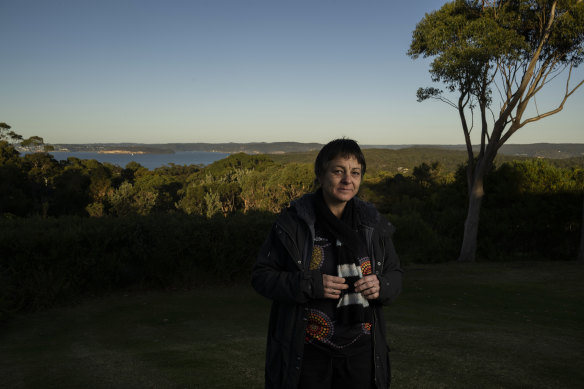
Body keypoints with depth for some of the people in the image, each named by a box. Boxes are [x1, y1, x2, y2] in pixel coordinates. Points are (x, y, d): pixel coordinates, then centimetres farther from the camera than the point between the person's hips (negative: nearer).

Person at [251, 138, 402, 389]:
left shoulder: (373, 224, 1)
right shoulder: (293, 222, -10)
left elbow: (394, 274, 10)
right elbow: (261, 275, -7)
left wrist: (381, 285, -14)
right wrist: (309, 284, -22)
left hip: (360, 350, 3)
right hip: (306, 352, -3)